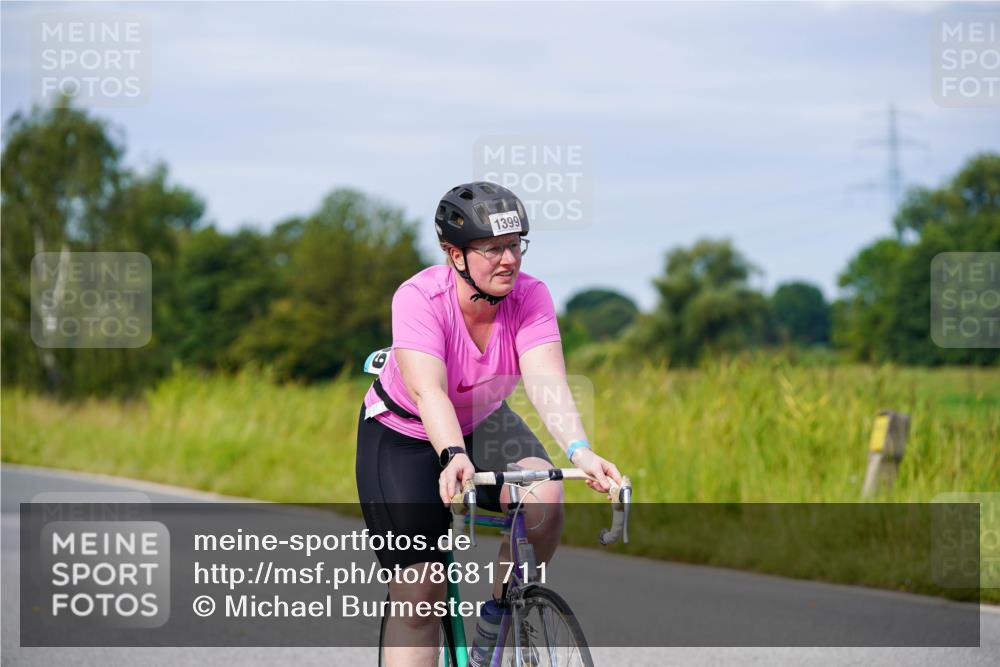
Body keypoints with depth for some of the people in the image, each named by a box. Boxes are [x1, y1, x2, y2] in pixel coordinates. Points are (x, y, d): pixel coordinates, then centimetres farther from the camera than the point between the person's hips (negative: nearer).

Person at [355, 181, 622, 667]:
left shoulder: (529, 296, -21)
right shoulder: (419, 298, -29)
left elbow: (547, 382, -33)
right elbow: (429, 392, -42)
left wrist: (579, 450, -50)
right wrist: (453, 457, -59)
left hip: (483, 424, 3)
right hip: (404, 435, -3)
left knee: (543, 500, -28)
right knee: (418, 595, -8)